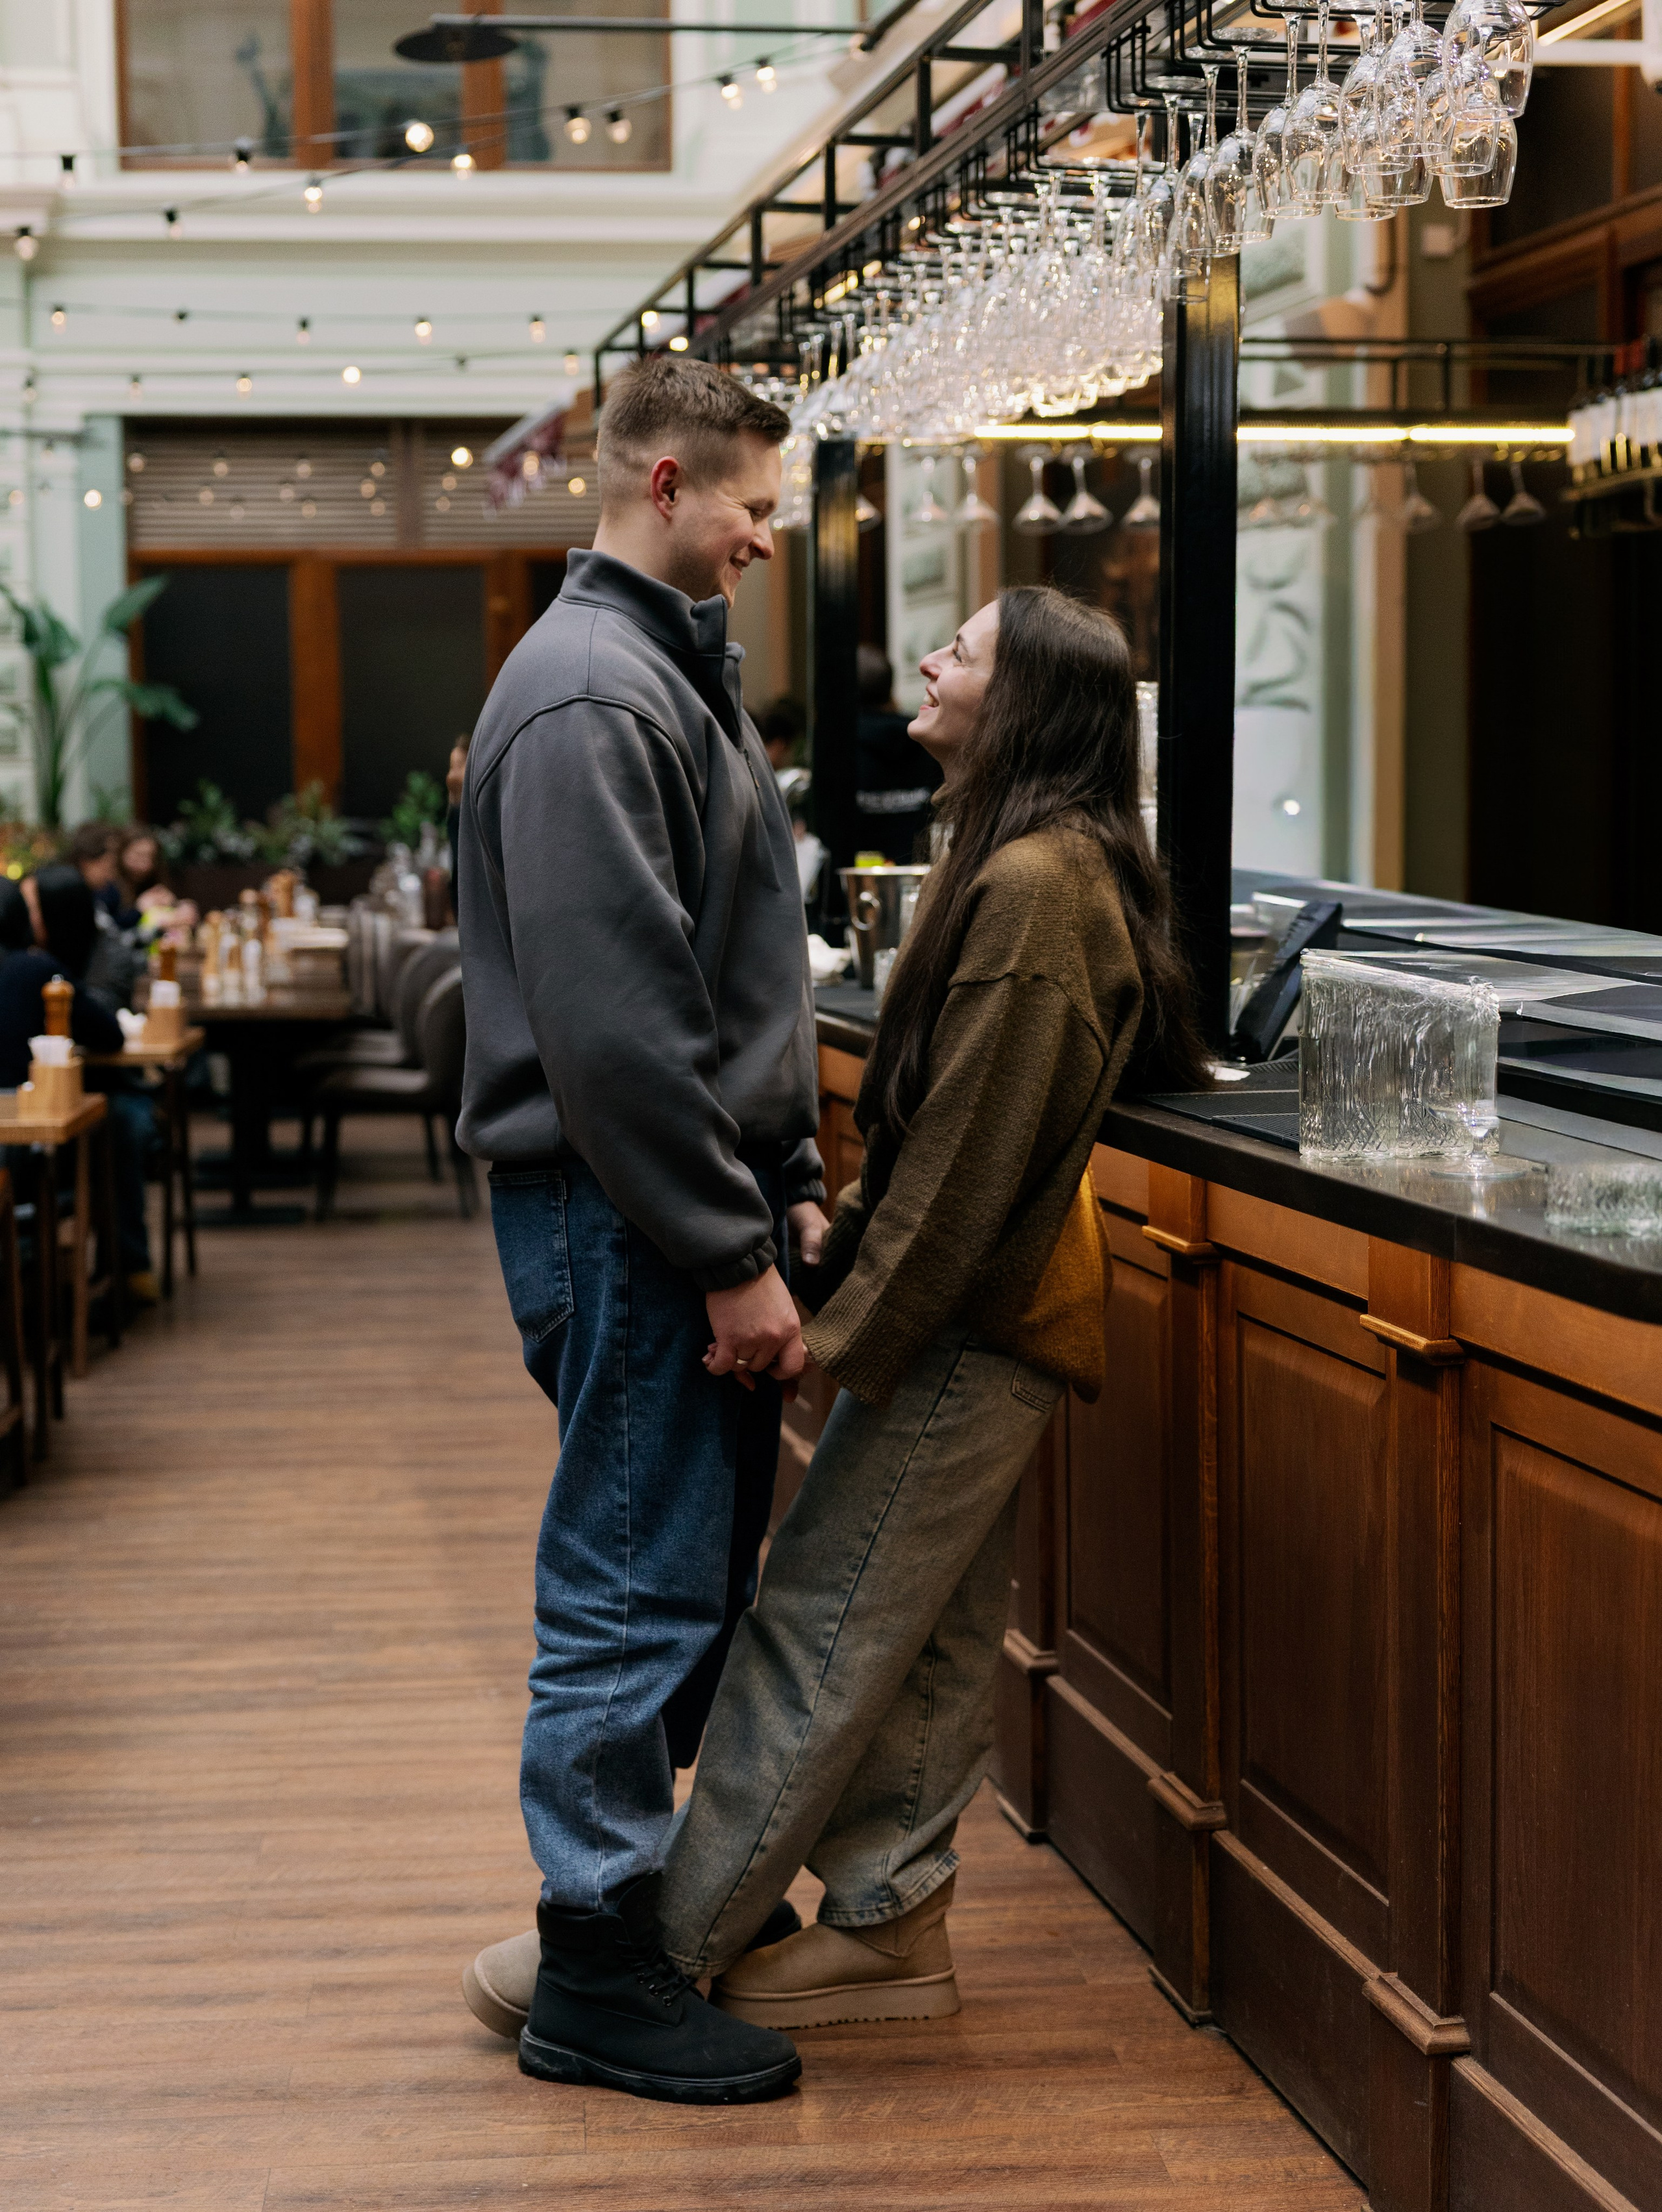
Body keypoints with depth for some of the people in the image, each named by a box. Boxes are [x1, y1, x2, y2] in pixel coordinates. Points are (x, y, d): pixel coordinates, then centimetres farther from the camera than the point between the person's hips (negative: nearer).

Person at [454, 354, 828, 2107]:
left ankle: (697, 1901, 29)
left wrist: (785, 1187, 16)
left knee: (711, 1565, 16)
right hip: (624, 1219, -10)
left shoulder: (679, 674, 17)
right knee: (635, 1591, -3)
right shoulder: (588, 698, -16)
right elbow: (612, 1023, -23)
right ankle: (595, 1980, 7)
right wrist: (730, 1257, -20)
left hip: (695, 1198, 10)